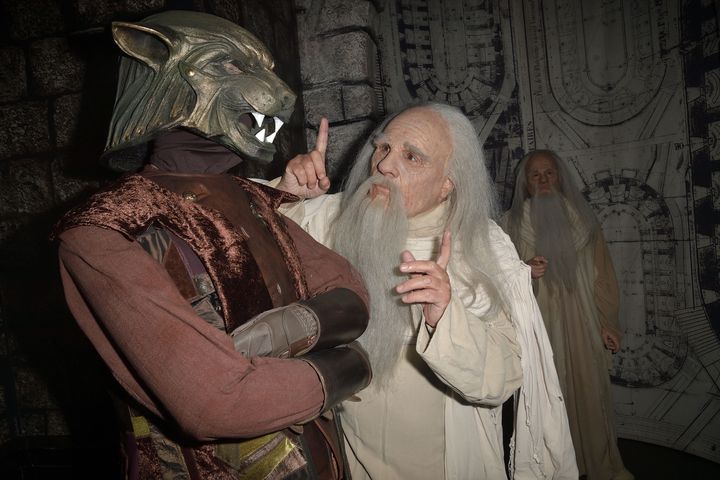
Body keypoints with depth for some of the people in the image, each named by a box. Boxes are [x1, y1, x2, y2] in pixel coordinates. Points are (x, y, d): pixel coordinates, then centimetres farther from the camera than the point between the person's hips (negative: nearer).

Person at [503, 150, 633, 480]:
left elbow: (601, 273, 7)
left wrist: (607, 322, 3)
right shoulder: (512, 222, 3)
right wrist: (524, 271, -20)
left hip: (580, 323, 2)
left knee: (588, 394, 6)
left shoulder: (582, 218, 7)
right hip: (536, 323, -1)